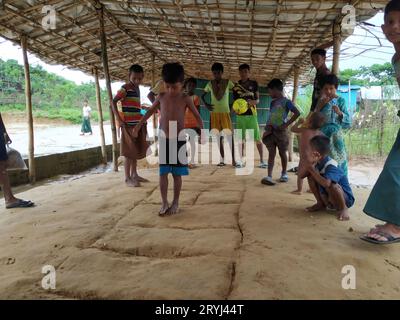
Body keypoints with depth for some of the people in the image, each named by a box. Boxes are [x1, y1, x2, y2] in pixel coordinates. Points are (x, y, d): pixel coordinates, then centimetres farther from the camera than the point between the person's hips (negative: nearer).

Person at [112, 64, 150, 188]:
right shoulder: (125, 88, -9)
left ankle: (134, 174, 23)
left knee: (136, 151, 12)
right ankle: (127, 178, 1)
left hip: (138, 124, 8)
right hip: (128, 125, -8)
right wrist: (119, 119, -23)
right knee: (129, 152, -6)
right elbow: (113, 102, -16)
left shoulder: (137, 88, 16)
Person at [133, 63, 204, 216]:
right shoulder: (161, 97, 3)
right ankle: (164, 203, 12)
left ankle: (175, 203, 17)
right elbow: (150, 111, 17)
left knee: (177, 174, 5)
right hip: (163, 140, 2)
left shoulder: (185, 98, -5)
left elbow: (197, 116, -2)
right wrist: (138, 126, 19)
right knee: (162, 173, 2)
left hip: (179, 140, -2)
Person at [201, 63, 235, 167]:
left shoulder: (228, 82, -2)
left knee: (230, 136, -6)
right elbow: (202, 95, 14)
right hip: (214, 114, 2)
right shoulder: (210, 84, 4)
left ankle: (233, 159, 0)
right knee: (219, 137, 5)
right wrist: (206, 104, -1)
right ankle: (222, 160, 11)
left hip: (225, 113, -2)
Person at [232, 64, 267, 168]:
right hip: (240, 115, 1)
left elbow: (258, 99, 6)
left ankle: (262, 160, 4)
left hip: (252, 114, -1)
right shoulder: (236, 86, 7)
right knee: (241, 138, 3)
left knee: (257, 138, -4)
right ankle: (240, 160, 11)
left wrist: (254, 102, -17)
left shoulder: (254, 83, 6)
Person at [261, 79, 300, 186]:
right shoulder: (272, 102, 13)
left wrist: (286, 124, -15)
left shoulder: (286, 102, -6)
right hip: (271, 131, 5)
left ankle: (284, 174, 25)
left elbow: (297, 113, -14)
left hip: (281, 131, -5)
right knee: (271, 153, -2)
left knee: (282, 153, 9)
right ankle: (269, 176, -9)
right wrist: (268, 127, 1)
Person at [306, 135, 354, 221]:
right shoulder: (318, 163, -6)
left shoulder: (331, 166, -30)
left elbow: (326, 183, -49)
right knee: (311, 177, -9)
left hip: (346, 199, -7)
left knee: (332, 185, -38)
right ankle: (321, 204, 7)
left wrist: (312, 170, -34)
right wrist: (310, 165, -23)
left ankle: (343, 208, -10)